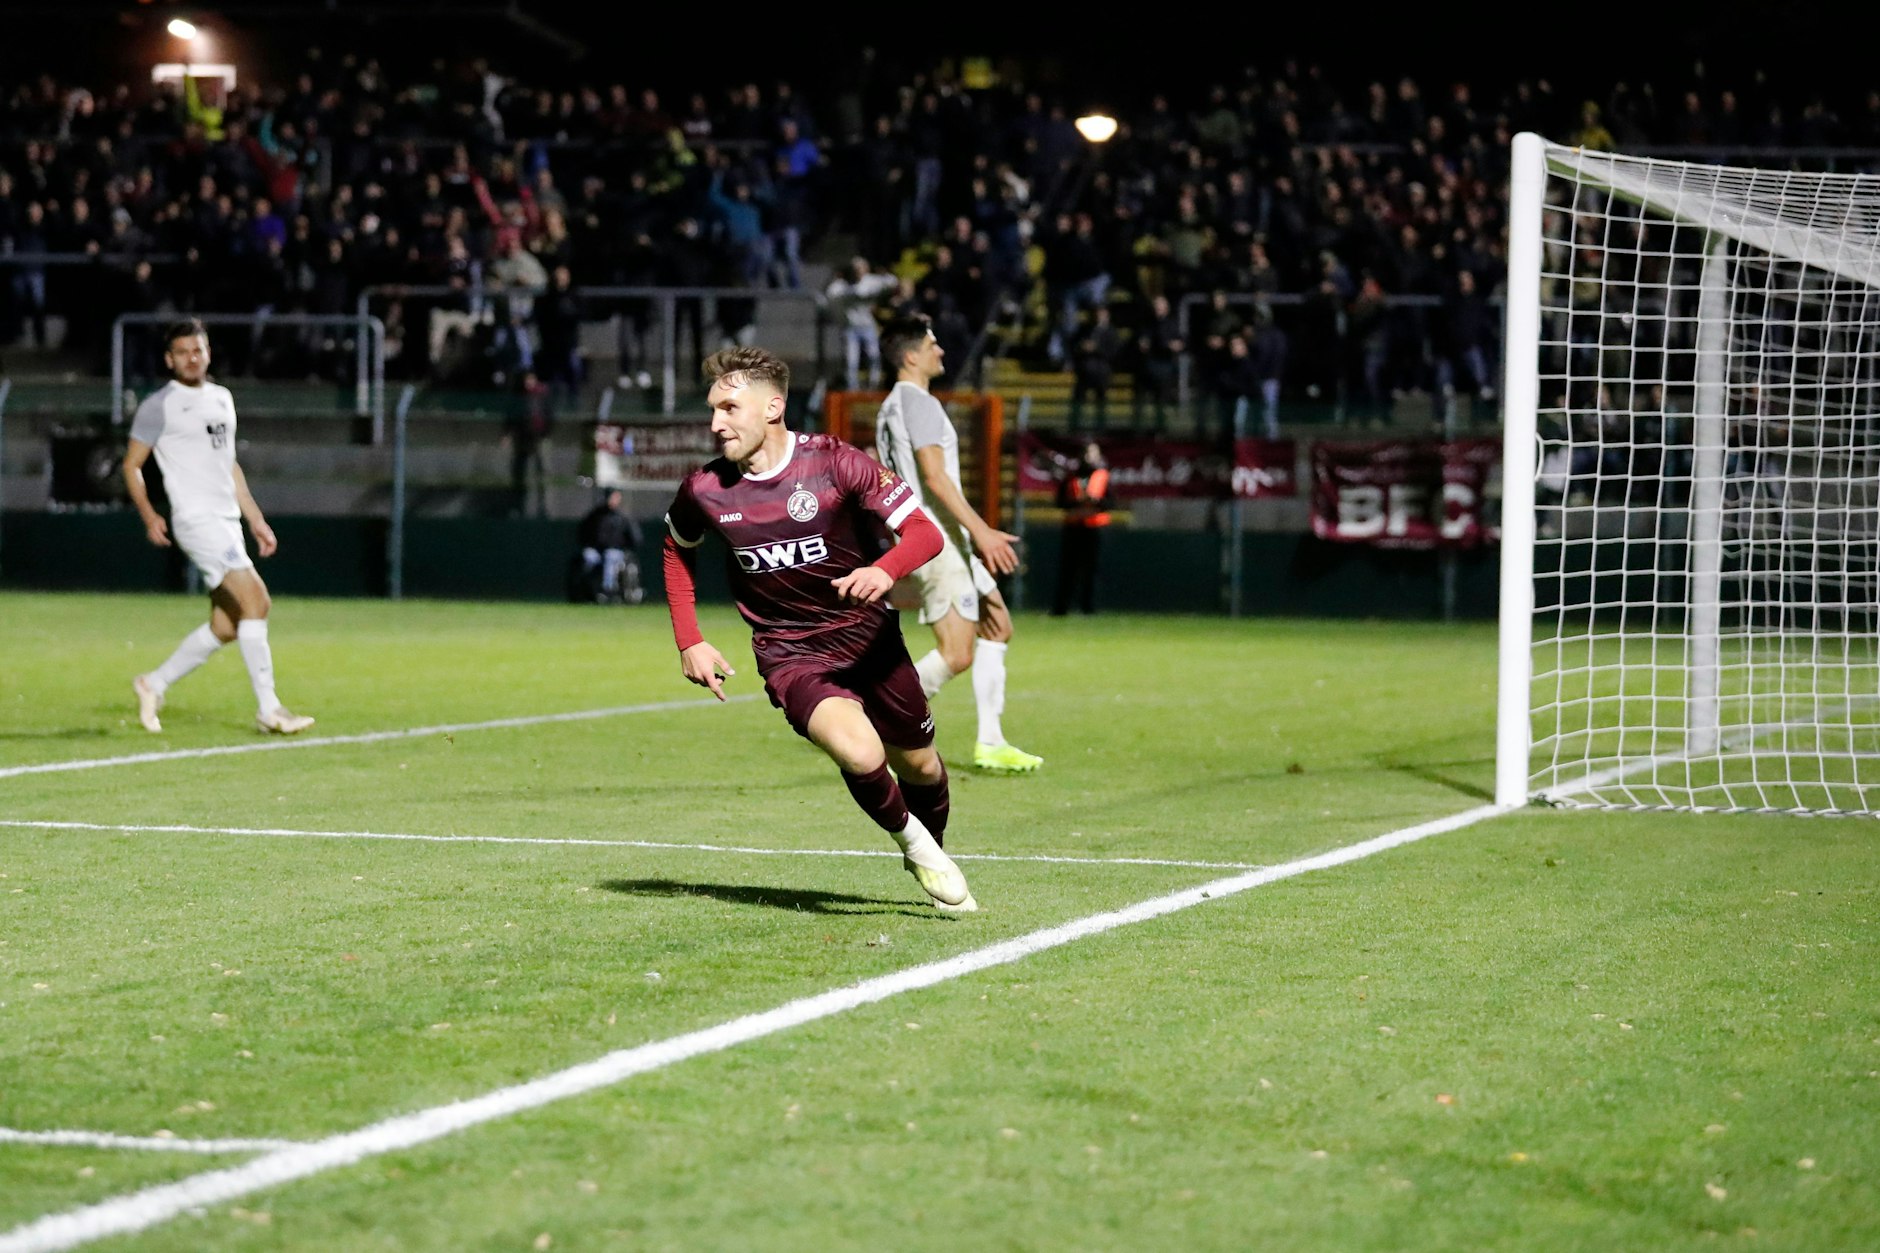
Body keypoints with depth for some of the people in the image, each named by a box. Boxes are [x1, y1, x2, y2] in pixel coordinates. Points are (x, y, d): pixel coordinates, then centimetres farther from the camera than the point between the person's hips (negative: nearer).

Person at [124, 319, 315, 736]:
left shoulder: (222, 398, 18)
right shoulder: (159, 406, -3)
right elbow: (132, 465, 0)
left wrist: (256, 520, 21)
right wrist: (149, 516, -12)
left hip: (228, 521, 8)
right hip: (196, 519, -8)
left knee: (226, 627, 6)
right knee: (255, 599, -19)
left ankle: (154, 685, 22)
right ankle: (268, 708, -17)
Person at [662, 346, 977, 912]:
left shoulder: (834, 463, -16)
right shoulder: (704, 491, -9)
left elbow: (924, 531, -17)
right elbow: (678, 547, 14)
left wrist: (884, 571, -38)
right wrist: (689, 642, 7)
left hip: (871, 641, 1)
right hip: (791, 658, -1)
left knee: (919, 767, 15)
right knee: (860, 755, -28)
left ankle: (931, 855, 48)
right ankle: (910, 839, 3)